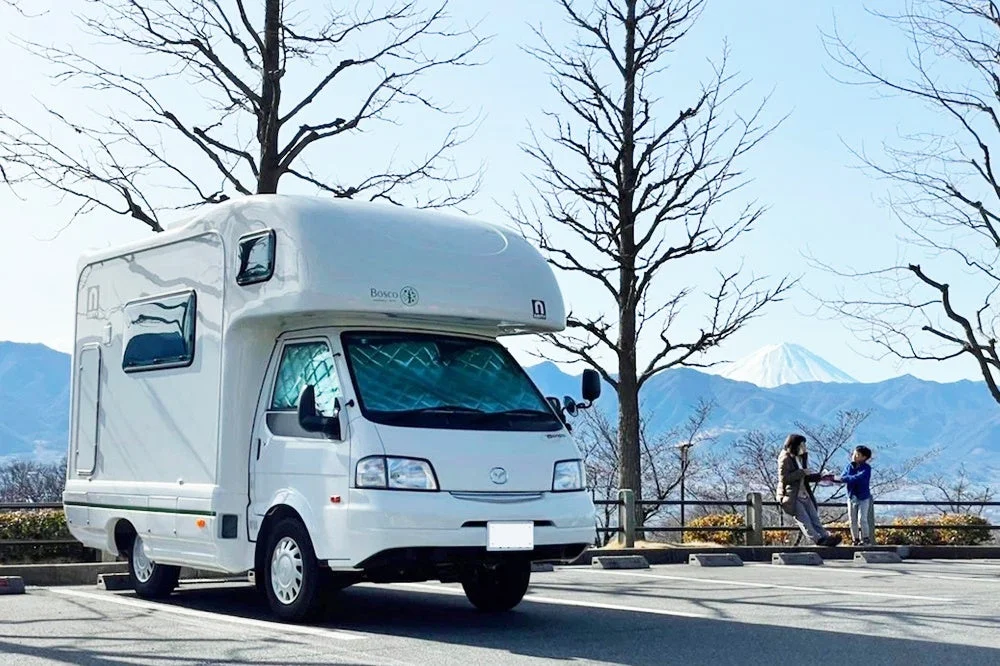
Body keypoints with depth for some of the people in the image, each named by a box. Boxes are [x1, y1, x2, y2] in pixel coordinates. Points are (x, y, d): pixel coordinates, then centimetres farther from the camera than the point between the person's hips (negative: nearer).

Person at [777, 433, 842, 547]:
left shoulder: (802, 458, 16)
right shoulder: (785, 459, -11)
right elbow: (783, 478, -21)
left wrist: (821, 477, 13)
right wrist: (802, 472, -19)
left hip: (804, 495, 9)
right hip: (792, 496, -9)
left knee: (814, 518, -1)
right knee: (804, 520, -14)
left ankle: (825, 537, -9)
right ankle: (818, 539, -22)